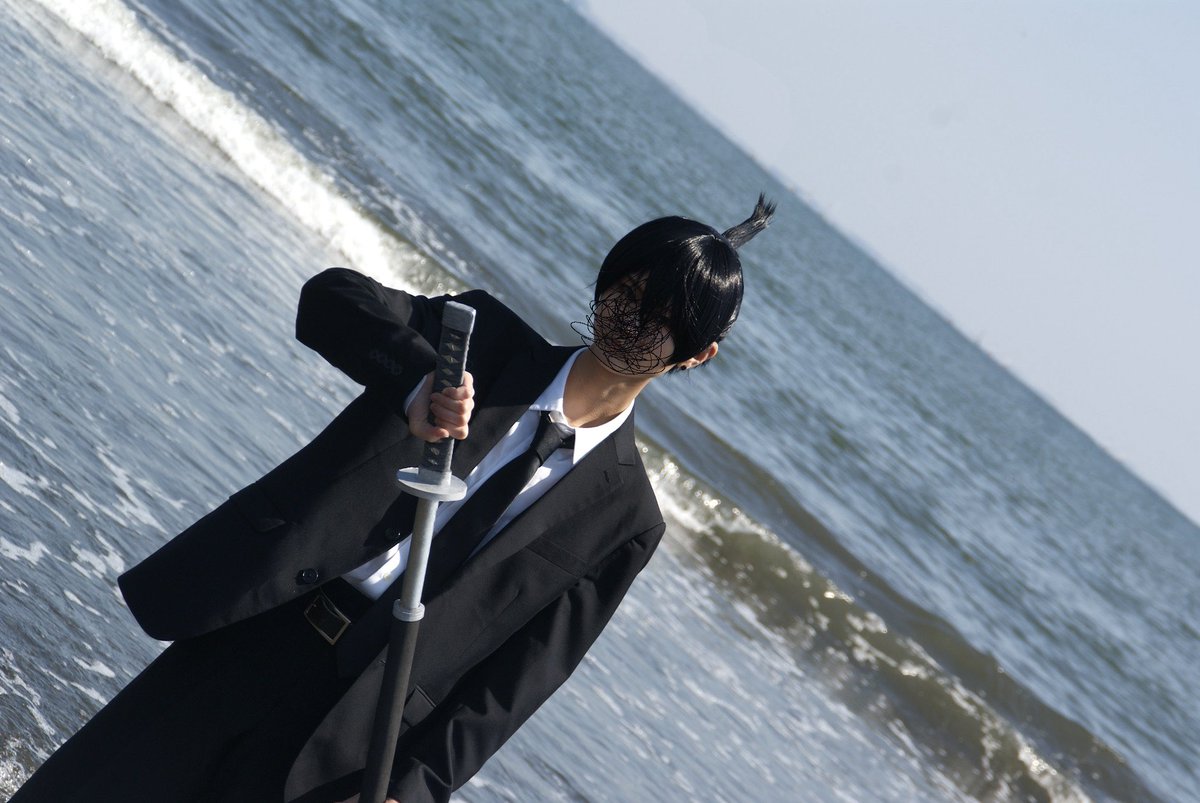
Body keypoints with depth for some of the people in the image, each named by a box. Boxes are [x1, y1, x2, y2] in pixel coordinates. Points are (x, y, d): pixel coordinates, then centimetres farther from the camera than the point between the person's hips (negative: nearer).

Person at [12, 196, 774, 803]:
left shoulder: (623, 518, 0)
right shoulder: (495, 343, 3)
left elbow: (513, 678, -3)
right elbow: (332, 297, -10)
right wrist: (418, 385, -30)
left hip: (351, 719, -2)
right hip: (263, 623, 2)